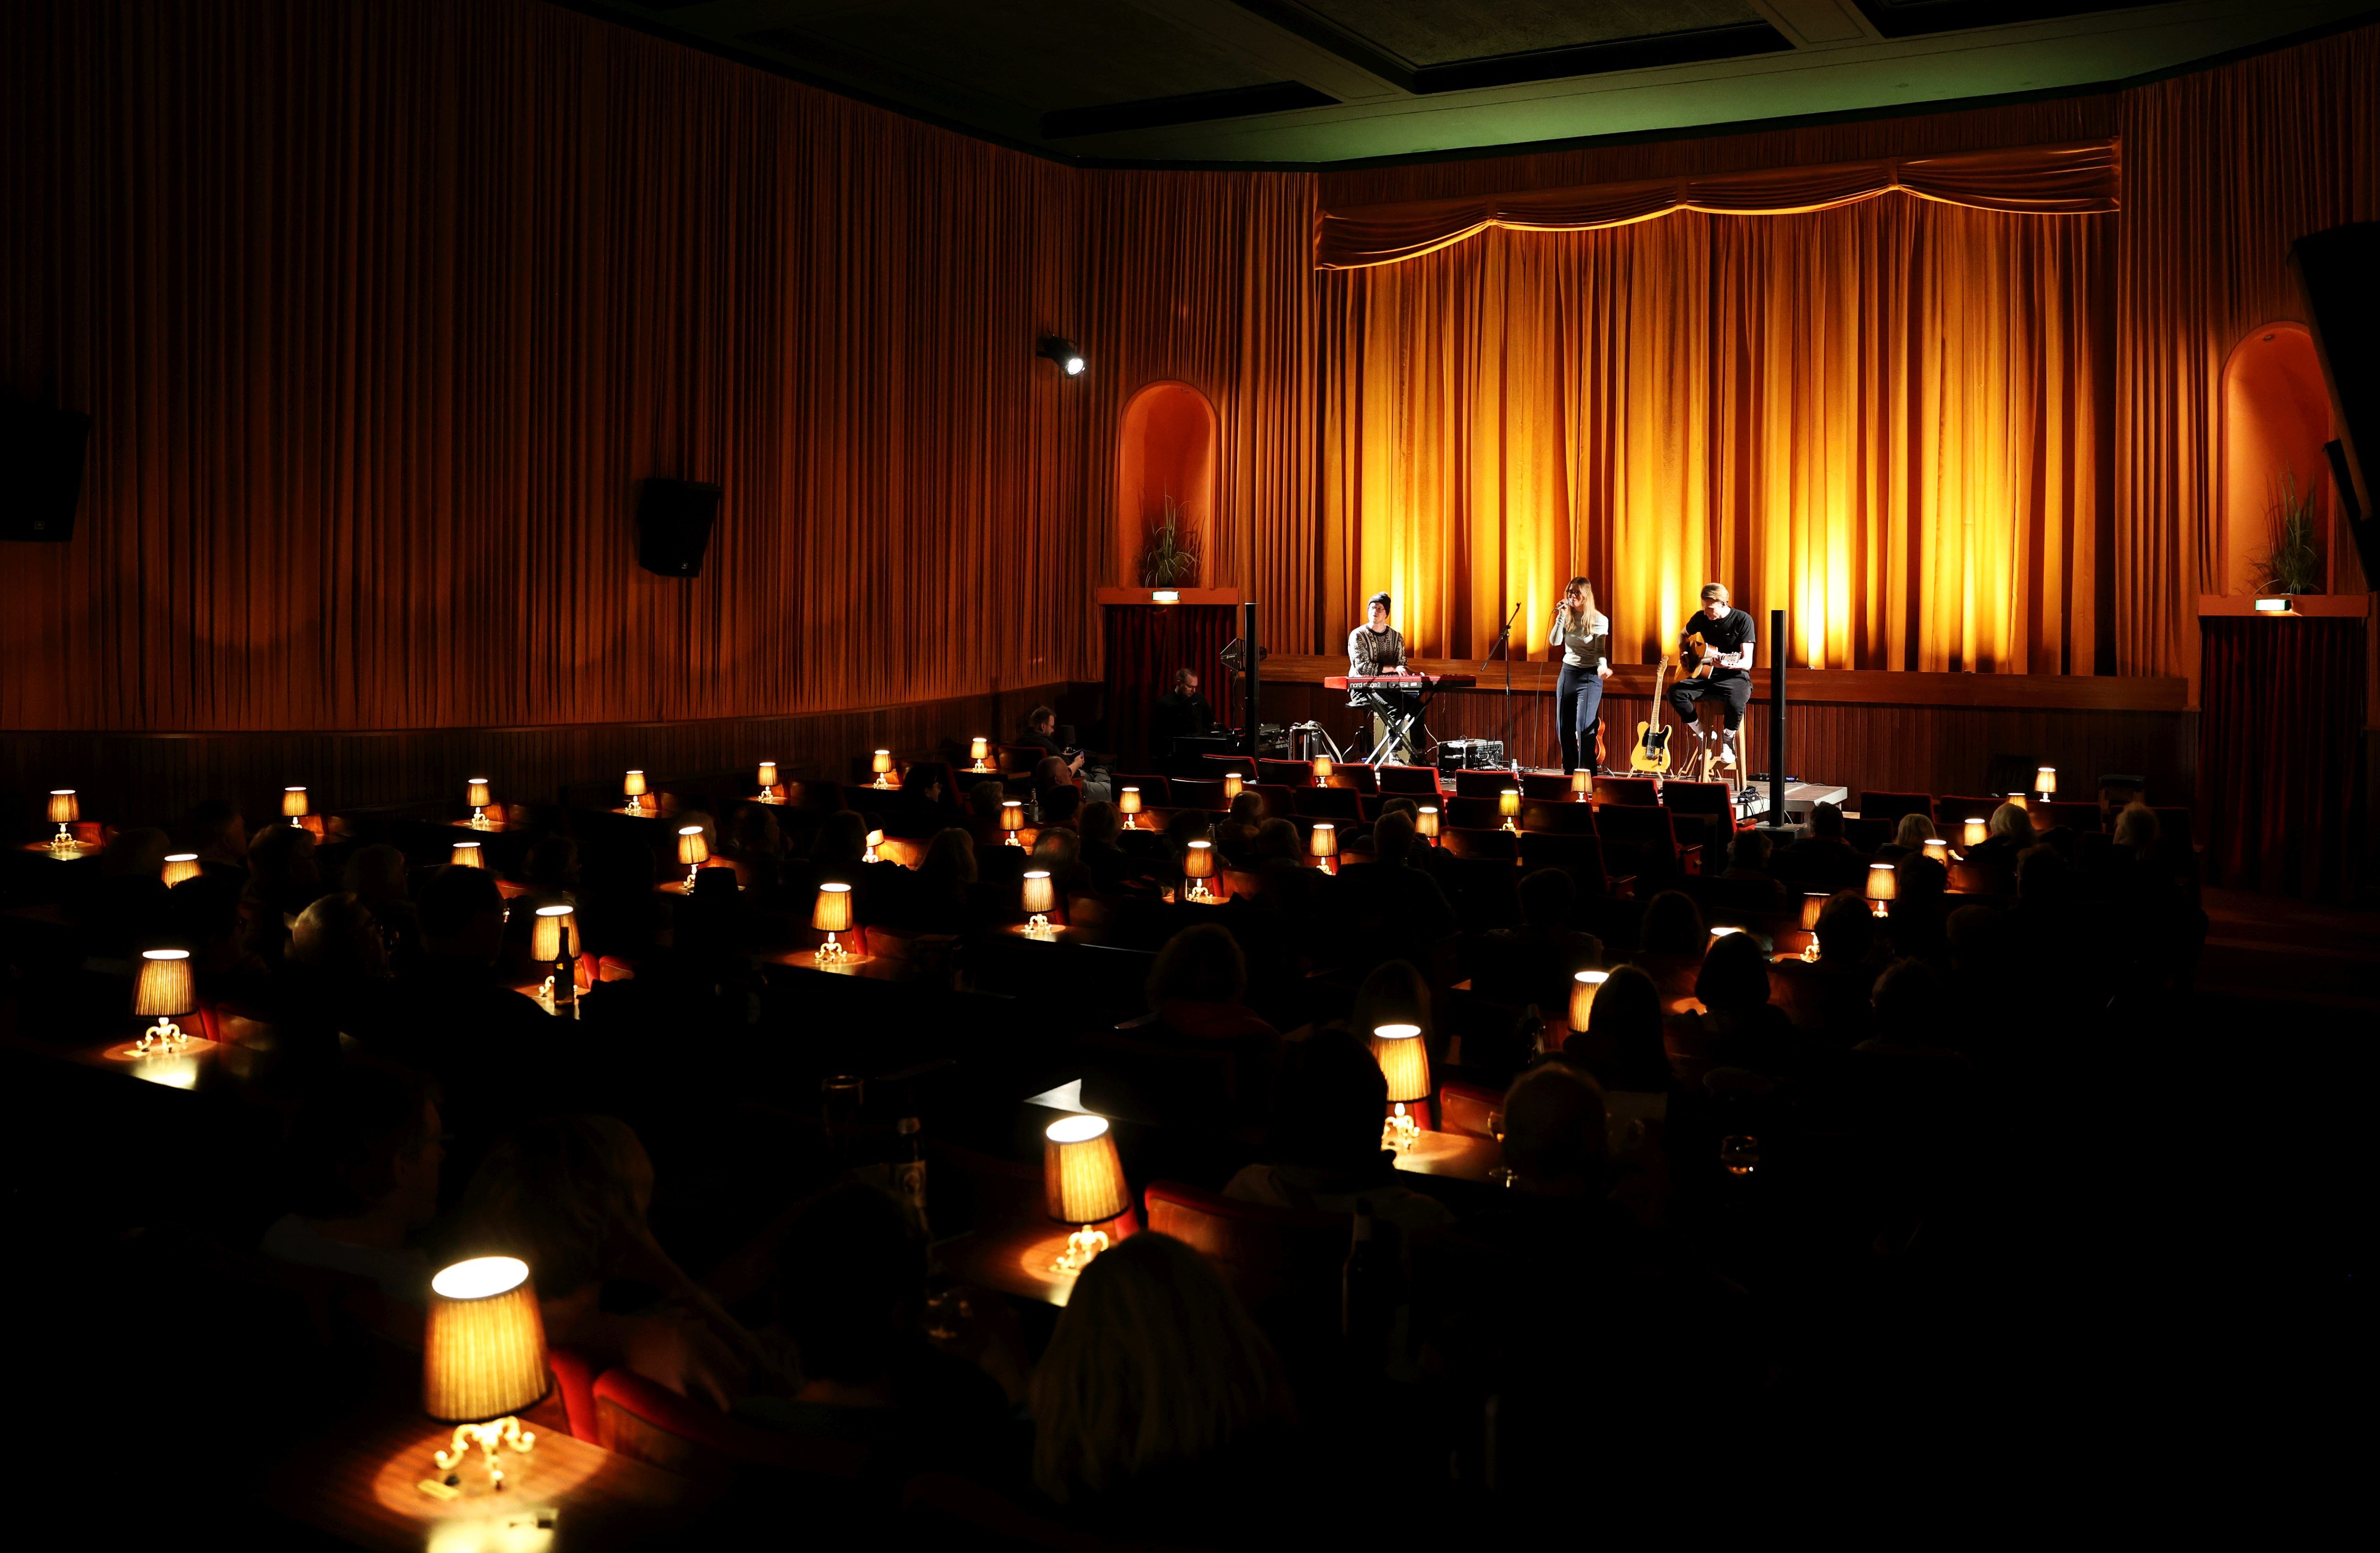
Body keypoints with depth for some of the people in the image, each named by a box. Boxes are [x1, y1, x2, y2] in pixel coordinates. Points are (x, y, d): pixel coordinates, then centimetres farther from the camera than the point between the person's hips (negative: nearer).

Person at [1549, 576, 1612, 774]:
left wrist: (1603, 667, -29)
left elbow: (1600, 650, -10)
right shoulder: (1567, 616, 4)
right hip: (1567, 672, 5)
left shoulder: (1599, 620, -7)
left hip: (1590, 676, -5)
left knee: (1584, 727, -14)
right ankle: (1570, 771, 16)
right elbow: (1555, 642, -7)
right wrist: (1560, 617, -15)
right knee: (1564, 727, 6)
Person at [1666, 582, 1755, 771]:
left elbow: (1747, 663, -17)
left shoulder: (1743, 620, -12)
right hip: (1708, 676, 5)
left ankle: (1727, 741, -6)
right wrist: (1683, 653, 5)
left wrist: (1728, 664, -37)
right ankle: (1703, 735, -5)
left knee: (1735, 703, -39)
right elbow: (1683, 635, 26)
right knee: (1675, 692, -23)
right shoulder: (1700, 617, 2)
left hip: (1735, 676, -5)